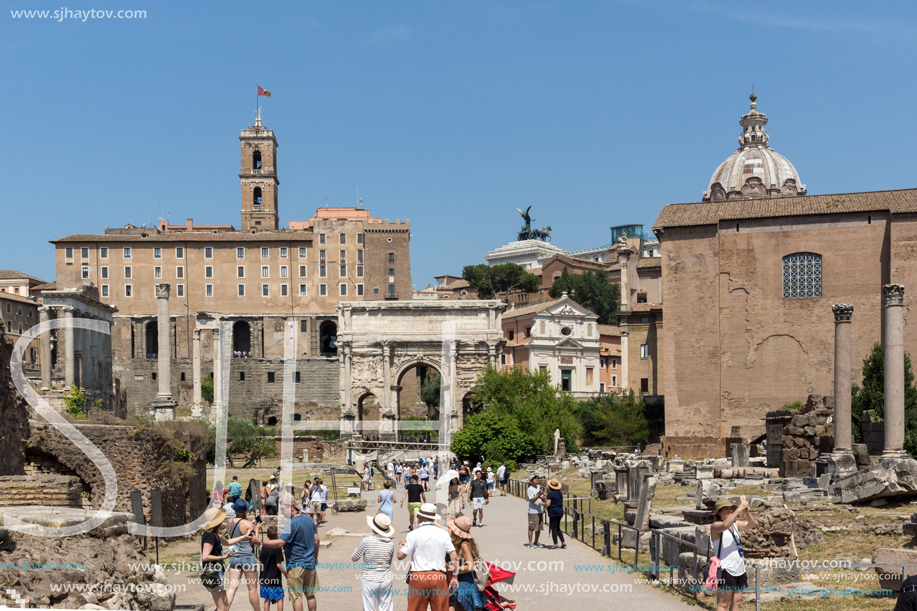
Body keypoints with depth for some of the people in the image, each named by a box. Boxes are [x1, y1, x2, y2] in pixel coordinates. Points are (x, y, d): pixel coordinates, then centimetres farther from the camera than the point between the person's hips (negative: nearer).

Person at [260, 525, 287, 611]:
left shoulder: (264, 547, 3)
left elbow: (261, 562, 9)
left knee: (267, 599, 11)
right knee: (279, 598, 3)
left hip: (265, 577, 5)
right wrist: (285, 574, -5)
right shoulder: (277, 548, -13)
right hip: (275, 578, -5)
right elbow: (278, 564, -15)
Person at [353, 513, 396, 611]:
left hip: (369, 581, -3)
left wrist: (357, 548, 16)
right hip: (386, 580, 3)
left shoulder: (366, 541, -17)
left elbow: (354, 558, -3)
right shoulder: (390, 544, -6)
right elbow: (389, 564, 6)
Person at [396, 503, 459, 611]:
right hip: (439, 577, 2)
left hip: (419, 577, -2)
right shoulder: (443, 533, 5)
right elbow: (453, 556, 1)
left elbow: (400, 555, -1)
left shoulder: (414, 534, -2)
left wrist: (401, 544, 19)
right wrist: (455, 576, 6)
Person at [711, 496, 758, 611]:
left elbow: (752, 524, 1)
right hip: (725, 570, -7)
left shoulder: (736, 524, 14)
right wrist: (739, 509, -29)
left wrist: (746, 511, -18)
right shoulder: (715, 526, -6)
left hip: (740, 570, 7)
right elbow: (725, 526, -29)